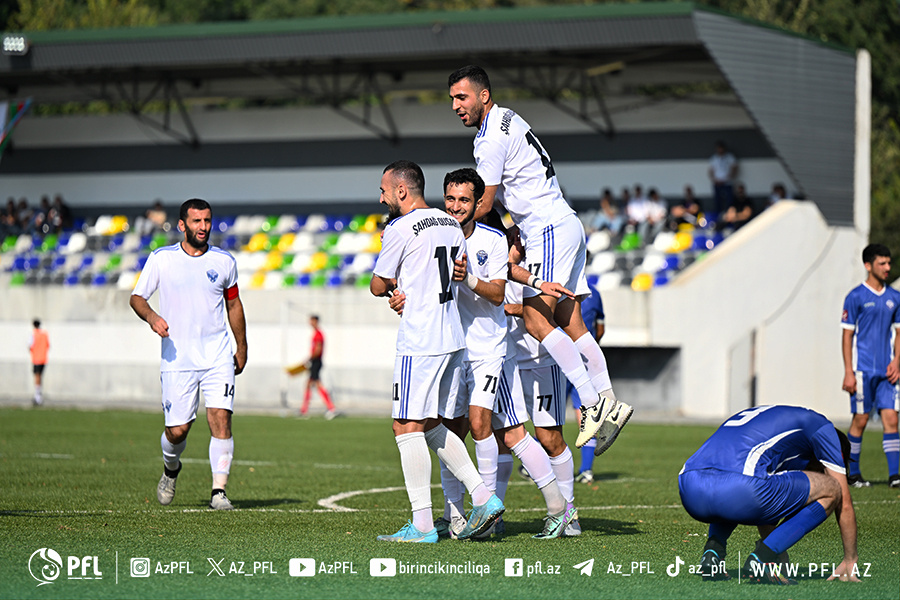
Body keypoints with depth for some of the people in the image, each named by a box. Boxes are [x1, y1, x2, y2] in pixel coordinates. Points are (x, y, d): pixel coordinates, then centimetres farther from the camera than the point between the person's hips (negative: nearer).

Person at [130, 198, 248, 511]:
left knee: (220, 419, -14)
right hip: (177, 358, -1)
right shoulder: (161, 259, 0)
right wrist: (151, 316, -16)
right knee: (177, 430, -1)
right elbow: (137, 297, 5)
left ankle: (219, 491, -10)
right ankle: (170, 468, 32)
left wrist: (242, 347, 22)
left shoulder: (224, 261, 6)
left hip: (218, 356, 1)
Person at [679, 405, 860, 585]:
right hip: (738, 490, -8)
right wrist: (850, 561, 34)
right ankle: (761, 559, 0)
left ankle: (712, 551, 16)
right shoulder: (820, 426, 23)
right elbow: (845, 504, 24)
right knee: (831, 490, 12)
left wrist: (778, 554, 59)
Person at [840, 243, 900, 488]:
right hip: (863, 369, -4)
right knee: (860, 420, 0)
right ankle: (852, 473, 12)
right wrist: (848, 372, -9)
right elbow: (847, 336, -4)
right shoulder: (856, 297, -4)